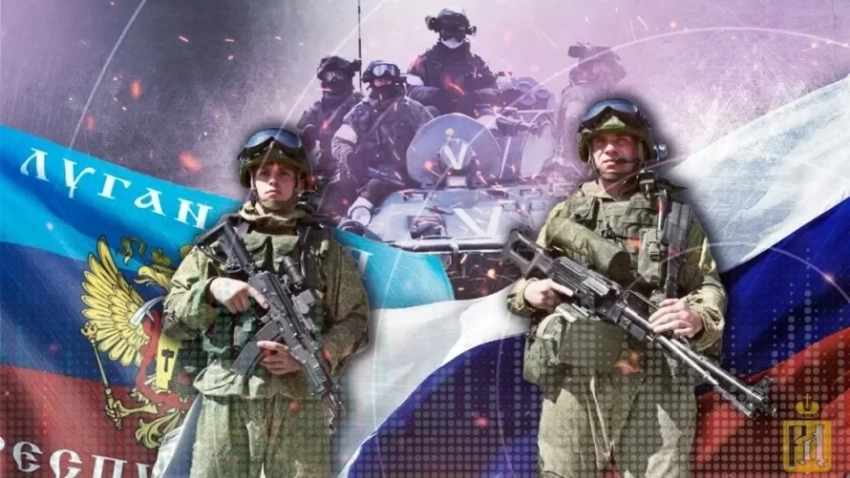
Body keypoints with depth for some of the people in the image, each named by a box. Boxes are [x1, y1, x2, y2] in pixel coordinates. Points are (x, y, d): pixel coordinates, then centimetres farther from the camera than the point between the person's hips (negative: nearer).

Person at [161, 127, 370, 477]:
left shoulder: (323, 246, 12)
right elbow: (172, 318, 10)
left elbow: (355, 321, 8)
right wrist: (211, 289, -9)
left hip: (299, 403, 0)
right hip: (226, 400, 1)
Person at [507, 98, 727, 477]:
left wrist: (698, 318, -16)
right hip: (570, 381, 2)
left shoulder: (674, 214, 13)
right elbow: (519, 288, 22)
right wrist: (528, 292, -2)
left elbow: (709, 287, 7)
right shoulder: (565, 214, 17)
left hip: (655, 381, -2)